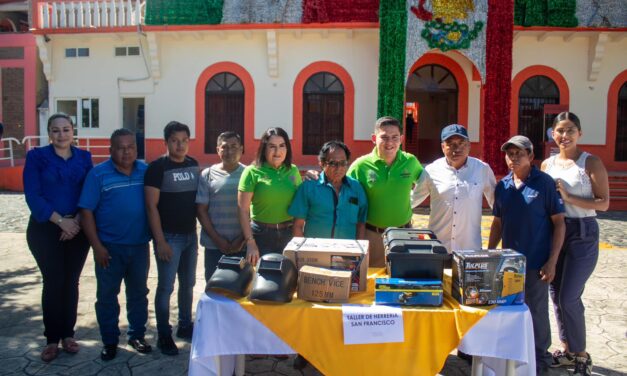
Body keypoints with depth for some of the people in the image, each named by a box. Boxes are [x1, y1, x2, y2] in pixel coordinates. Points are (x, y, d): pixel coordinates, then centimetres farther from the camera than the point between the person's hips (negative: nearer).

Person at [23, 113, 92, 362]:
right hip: (45, 229, -2)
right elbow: (33, 196, -8)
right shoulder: (37, 157, -2)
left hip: (77, 229, 2)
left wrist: (76, 222, -11)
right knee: (53, 282, 0)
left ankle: (68, 334, 21)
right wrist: (61, 221, -15)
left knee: (71, 281, 8)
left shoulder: (84, 158, 6)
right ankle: (52, 338, 14)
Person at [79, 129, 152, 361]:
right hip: (110, 247, -2)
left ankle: (137, 335, 30)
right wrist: (97, 246, -13)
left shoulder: (145, 171, 1)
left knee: (138, 292, 14)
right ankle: (109, 341, 24)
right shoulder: (98, 174, -6)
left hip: (140, 245, 2)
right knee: (107, 295, 9)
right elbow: (86, 211, -8)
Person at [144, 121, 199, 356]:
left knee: (188, 284, 15)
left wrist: (198, 232, 11)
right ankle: (164, 336, 15)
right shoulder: (157, 167, -10)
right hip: (169, 237, -6)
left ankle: (185, 326, 31)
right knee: (166, 287, 1)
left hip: (190, 235, 6)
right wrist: (160, 241, -16)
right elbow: (151, 206, -13)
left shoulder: (194, 165, 6)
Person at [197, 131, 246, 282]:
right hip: (214, 245, 1)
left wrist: (242, 239, -7)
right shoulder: (207, 175, 1)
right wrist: (217, 239, -6)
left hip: (242, 245, 0)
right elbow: (201, 210, 1)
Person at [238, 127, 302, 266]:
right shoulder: (252, 172, -6)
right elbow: (243, 210, -7)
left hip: (289, 234, 3)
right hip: (261, 234, -3)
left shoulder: (293, 171, 6)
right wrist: (250, 243, -12)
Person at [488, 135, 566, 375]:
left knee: (536, 311, 6)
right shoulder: (502, 186, 5)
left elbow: (559, 222, -8)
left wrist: (552, 261, -12)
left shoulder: (544, 183, -8)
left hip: (536, 262, -5)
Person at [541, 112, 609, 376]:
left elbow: (604, 203, -9)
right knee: (556, 294, 10)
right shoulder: (547, 164, 8)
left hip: (582, 233, -5)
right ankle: (567, 349, 27)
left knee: (569, 298, -6)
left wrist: (569, 198, -20)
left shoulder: (591, 163, -5)